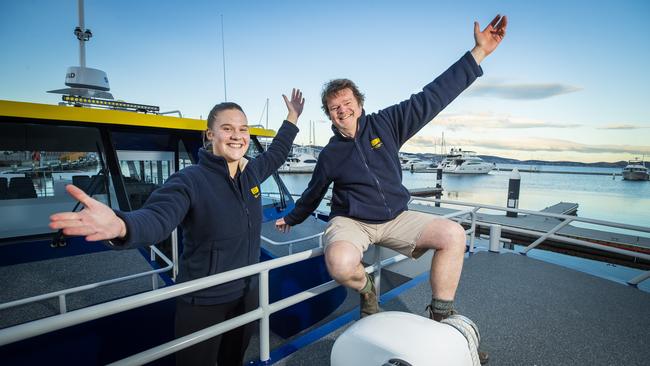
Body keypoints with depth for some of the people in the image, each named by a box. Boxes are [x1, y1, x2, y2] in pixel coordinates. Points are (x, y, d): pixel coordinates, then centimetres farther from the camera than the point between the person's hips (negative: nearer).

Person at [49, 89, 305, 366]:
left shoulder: (251, 172, -2)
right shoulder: (189, 180, -21)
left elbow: (275, 155, 16)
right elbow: (157, 217, -37)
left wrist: (292, 120, 21)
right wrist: (120, 225, -59)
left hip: (248, 295, 6)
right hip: (203, 304, -5)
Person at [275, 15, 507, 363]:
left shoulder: (385, 123, -2)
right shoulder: (330, 154, -1)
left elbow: (432, 97, -5)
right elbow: (313, 193, 13)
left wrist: (478, 52, -9)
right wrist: (291, 219, 25)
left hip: (396, 218, 3)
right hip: (351, 222, -2)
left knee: (453, 234, -18)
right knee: (340, 263, -35)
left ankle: (441, 318, 0)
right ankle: (366, 288, 5)